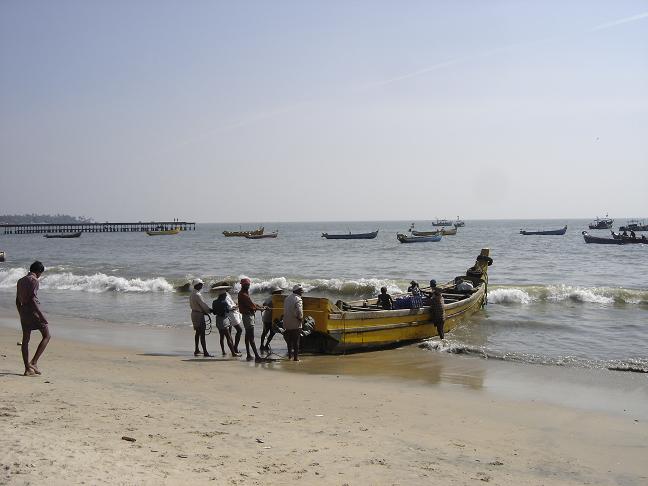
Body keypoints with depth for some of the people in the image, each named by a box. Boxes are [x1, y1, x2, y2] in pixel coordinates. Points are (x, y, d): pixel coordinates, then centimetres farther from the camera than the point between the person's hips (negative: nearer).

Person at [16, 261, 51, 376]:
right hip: (33, 311, -8)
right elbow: (33, 299, -20)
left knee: (25, 340, 8)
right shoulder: (34, 280, -10)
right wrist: (42, 316, -21)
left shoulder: (20, 281, 14)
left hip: (23, 311, 8)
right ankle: (34, 362, -5)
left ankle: (27, 368, 9)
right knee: (47, 336, 4)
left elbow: (17, 301, 17)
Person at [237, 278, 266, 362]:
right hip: (248, 316, -11)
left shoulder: (244, 293, 14)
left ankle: (248, 355, 19)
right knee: (251, 337, -13)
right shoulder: (243, 295, -18)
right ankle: (257, 356, -17)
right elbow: (252, 306, -19)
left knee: (248, 336, 14)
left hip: (248, 315, 11)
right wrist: (262, 308, -7)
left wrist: (261, 306, 10)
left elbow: (251, 304, 18)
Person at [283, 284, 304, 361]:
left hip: (287, 323, 7)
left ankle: (290, 354, 25)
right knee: (296, 341, 1)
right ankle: (296, 357, 3)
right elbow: (299, 312, -25)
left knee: (289, 340, 18)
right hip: (295, 324, -7)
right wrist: (301, 319, -8)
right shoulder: (298, 300, -16)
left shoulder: (287, 298, 10)